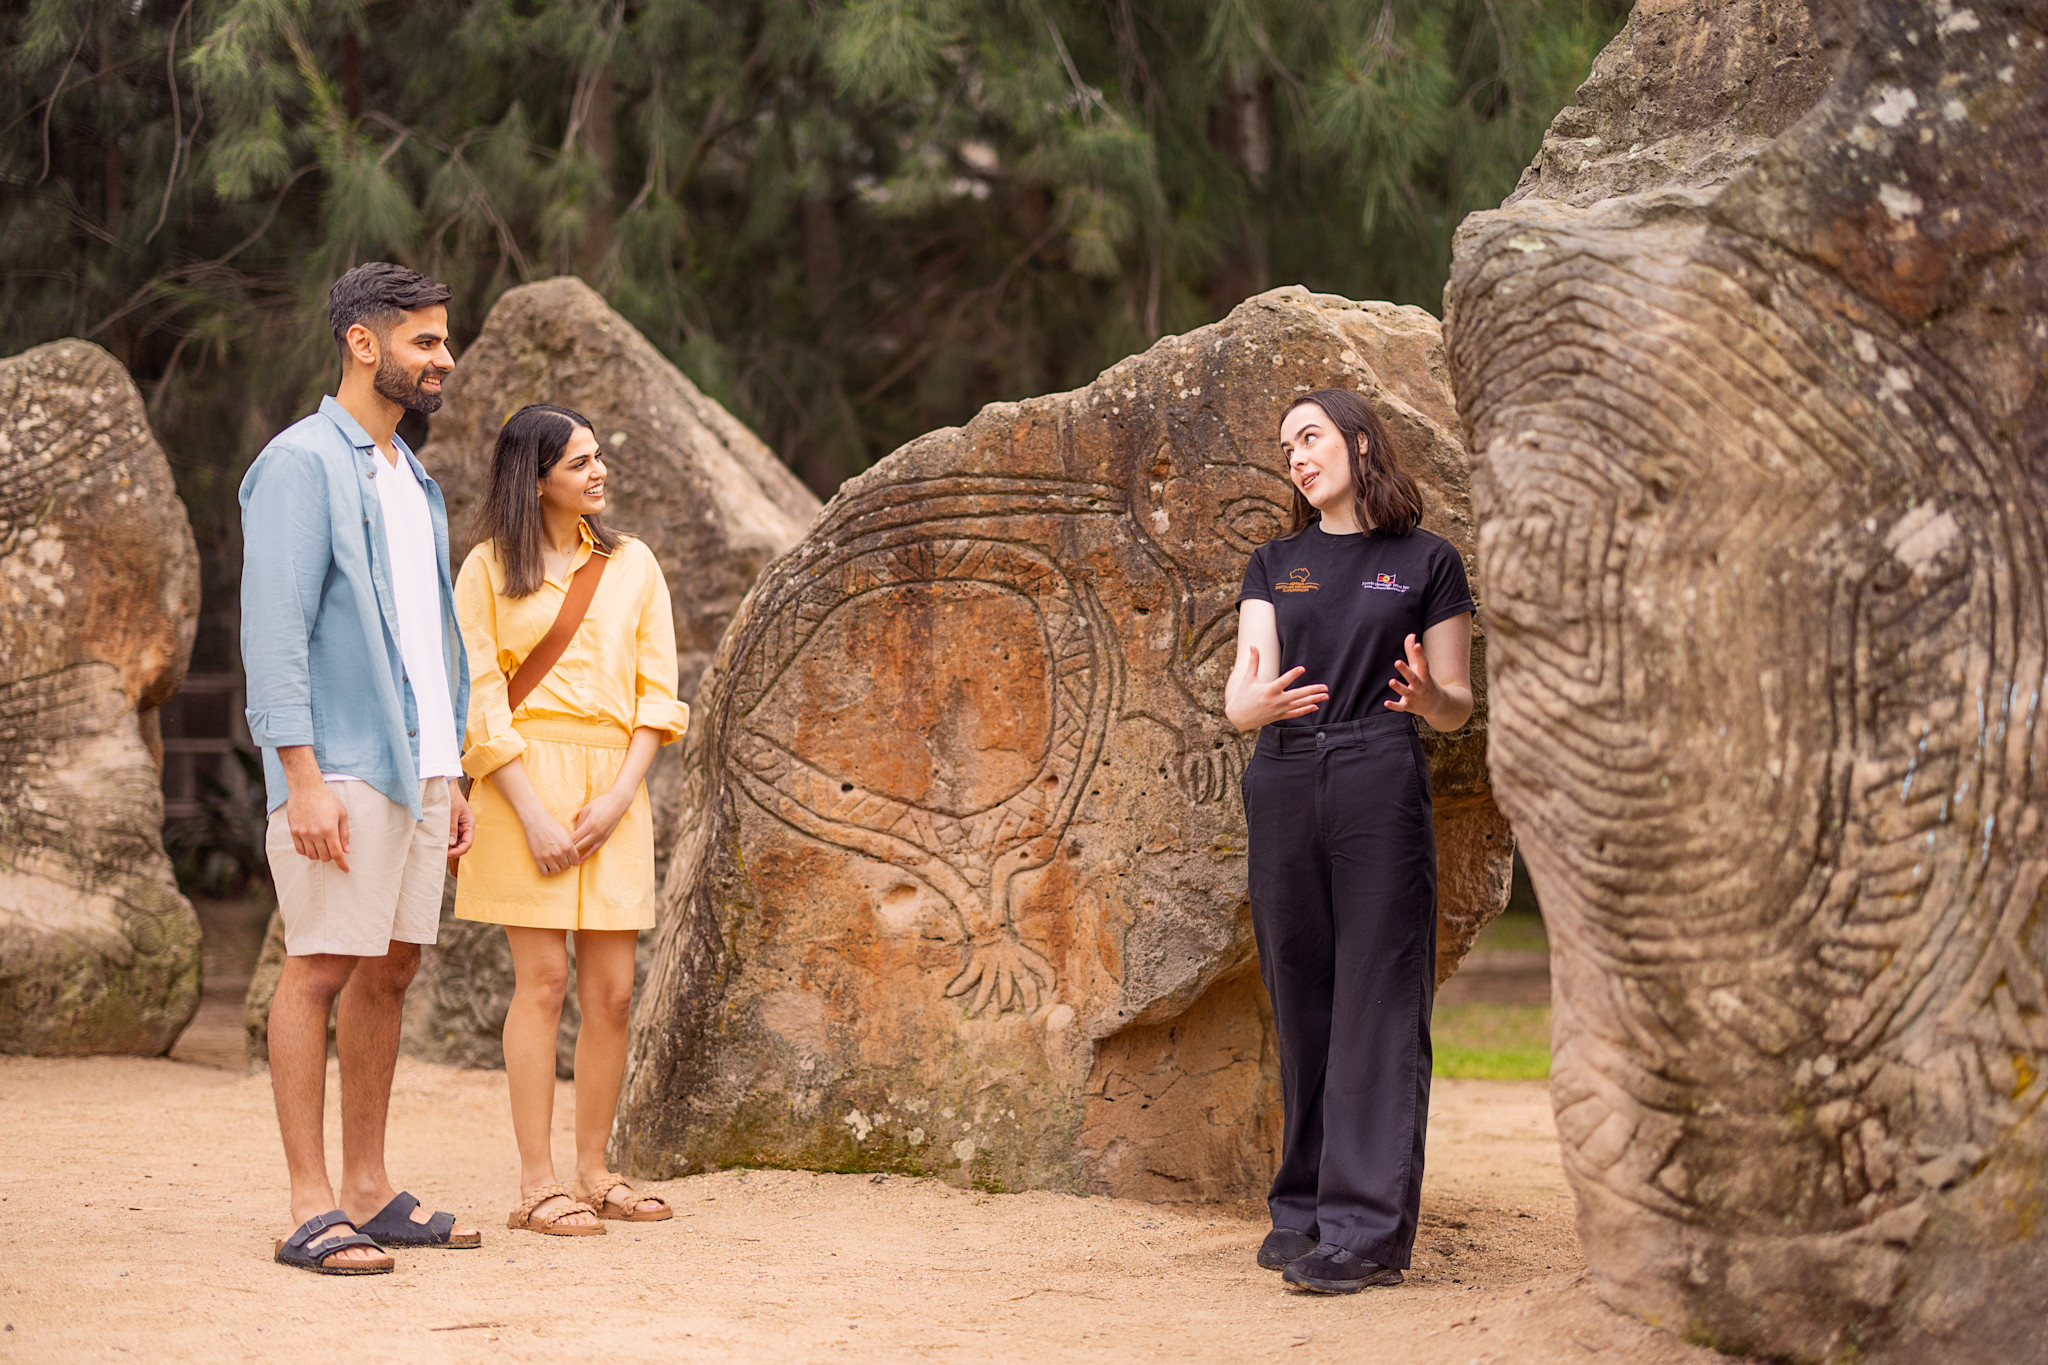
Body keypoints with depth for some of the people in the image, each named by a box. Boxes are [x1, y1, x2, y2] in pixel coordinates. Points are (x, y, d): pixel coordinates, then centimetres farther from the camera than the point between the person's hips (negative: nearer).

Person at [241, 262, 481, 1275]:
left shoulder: (412, 480, 20)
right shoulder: (302, 463, -7)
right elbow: (273, 630, -14)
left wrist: (451, 772, 18)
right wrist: (302, 778, -20)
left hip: (416, 764, 9)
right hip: (338, 766, -9)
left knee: (391, 968, 9)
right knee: (321, 966, -7)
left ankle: (368, 1191, 15)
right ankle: (311, 1210, -6)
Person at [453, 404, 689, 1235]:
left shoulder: (632, 565, 13)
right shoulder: (490, 568, 3)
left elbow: (657, 691, 9)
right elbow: (480, 698, -3)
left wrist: (618, 795, -5)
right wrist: (533, 813, -12)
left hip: (613, 789, 4)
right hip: (525, 783, -4)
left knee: (612, 991, 2)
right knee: (543, 979, -7)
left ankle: (593, 1171, 12)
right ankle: (537, 1184, -4)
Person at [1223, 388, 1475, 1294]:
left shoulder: (1426, 562, 7)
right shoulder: (1275, 566, 16)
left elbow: (1457, 707, 7)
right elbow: (1239, 693, 4)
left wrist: (1429, 696, -16)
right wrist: (1254, 701, -20)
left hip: (1380, 786, -4)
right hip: (1283, 786, 4)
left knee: (1378, 1002, -7)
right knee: (1300, 1000, 6)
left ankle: (1369, 1228, -8)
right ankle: (1305, 1209, 14)